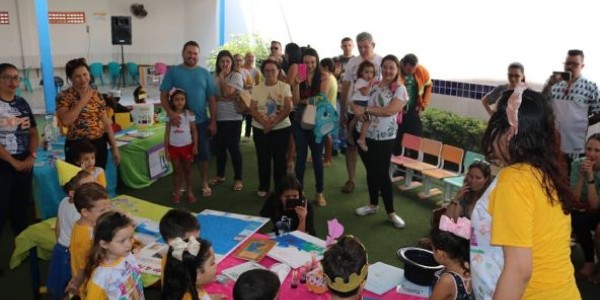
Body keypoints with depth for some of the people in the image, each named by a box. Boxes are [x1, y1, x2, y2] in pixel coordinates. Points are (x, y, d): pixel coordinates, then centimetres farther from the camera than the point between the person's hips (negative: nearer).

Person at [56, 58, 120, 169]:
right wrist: (83, 101, -14)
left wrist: (114, 147, 4)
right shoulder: (63, 96, -5)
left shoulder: (96, 95, 6)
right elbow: (66, 121, -23)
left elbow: (106, 123, 7)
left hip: (100, 144, 4)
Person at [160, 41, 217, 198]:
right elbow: (163, 96, -6)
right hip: (180, 121, -1)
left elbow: (211, 99, 5)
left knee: (204, 153, 9)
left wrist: (213, 121, 0)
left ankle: (205, 184, 24)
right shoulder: (173, 71, -2)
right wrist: (170, 112, -22)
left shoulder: (205, 73, 3)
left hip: (201, 121, 2)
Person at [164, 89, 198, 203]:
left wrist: (195, 146, -10)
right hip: (174, 147, 1)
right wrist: (166, 150, -3)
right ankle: (176, 193, 20)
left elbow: (194, 131, -2)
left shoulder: (189, 114, -5)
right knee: (176, 171, 11)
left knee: (187, 170, 12)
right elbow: (167, 133, 0)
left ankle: (190, 192, 21)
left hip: (187, 146, -1)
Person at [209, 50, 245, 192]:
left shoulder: (236, 76, -6)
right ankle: (220, 175, 30)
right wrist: (222, 98, -14)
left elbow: (226, 92, -19)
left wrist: (222, 76, -9)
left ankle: (238, 179, 12)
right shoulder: (214, 77, 8)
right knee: (219, 147, 14)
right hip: (217, 118, 5)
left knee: (233, 148, 1)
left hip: (232, 118, -5)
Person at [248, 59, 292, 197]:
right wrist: (264, 122, -18)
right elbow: (252, 109, -2)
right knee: (263, 159, 9)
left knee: (280, 159, 4)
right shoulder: (257, 88, 4)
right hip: (260, 129, 2)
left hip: (281, 129, -2)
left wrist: (273, 122, -19)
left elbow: (288, 108, -9)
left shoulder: (284, 87, -2)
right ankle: (263, 187, 23)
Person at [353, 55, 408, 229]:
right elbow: (355, 102, 8)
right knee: (371, 171, 15)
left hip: (384, 138, -4)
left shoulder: (400, 89, -8)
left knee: (382, 173, -2)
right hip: (364, 135, 5)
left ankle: (391, 213, 10)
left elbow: (390, 111, -21)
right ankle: (373, 205, 31)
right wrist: (357, 111, -15)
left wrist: (365, 109, -19)